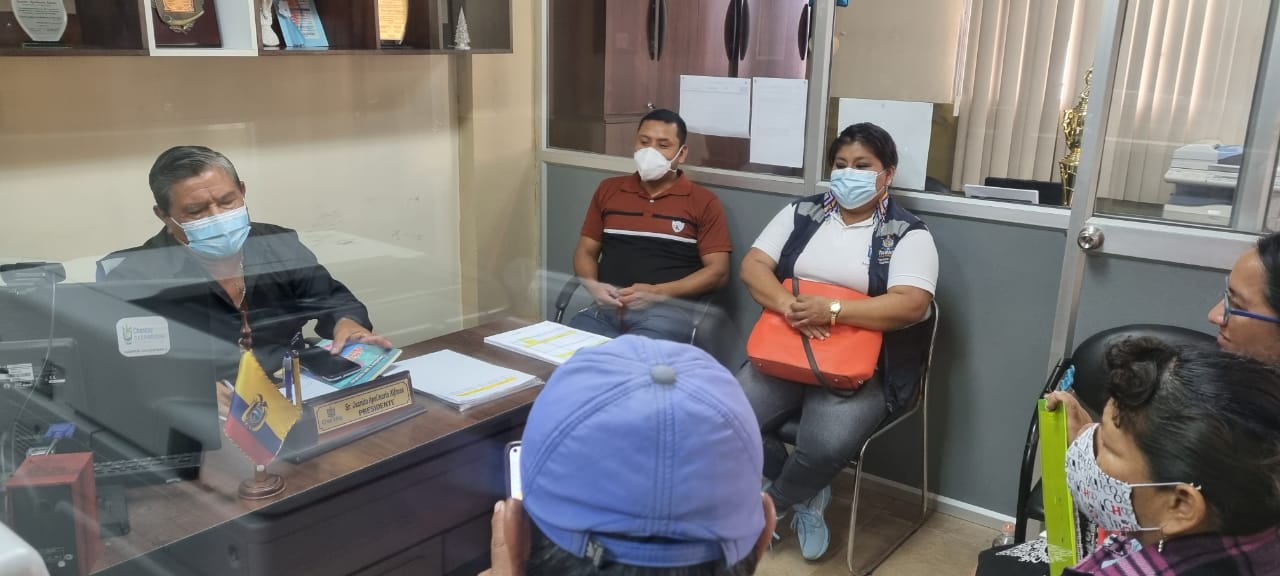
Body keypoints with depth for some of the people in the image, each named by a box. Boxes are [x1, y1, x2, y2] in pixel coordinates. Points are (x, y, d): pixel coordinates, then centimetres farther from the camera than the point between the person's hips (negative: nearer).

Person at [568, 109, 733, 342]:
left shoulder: (703, 202, 8)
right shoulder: (608, 190, 20)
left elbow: (718, 272, 1)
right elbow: (585, 251, 21)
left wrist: (657, 293, -12)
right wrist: (593, 286, -3)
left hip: (666, 310, -3)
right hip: (606, 307, 3)